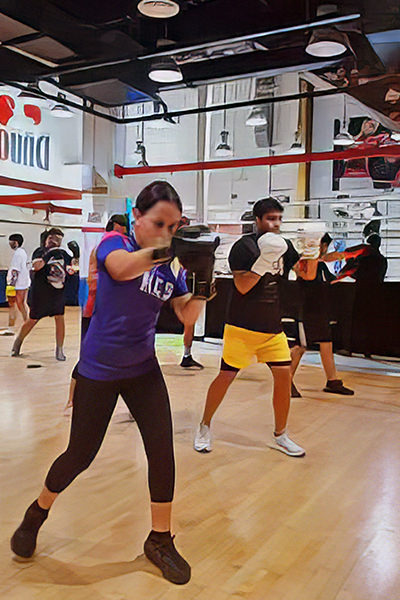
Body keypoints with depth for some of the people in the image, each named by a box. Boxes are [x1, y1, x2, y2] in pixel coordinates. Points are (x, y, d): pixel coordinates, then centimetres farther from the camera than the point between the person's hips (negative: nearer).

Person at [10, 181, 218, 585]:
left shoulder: (171, 266, 1)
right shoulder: (114, 243, -13)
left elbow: (187, 316, -6)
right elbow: (121, 268, -37)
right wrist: (163, 251, -55)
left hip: (143, 370, 4)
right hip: (98, 371, -4)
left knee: (162, 452, -3)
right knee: (80, 456, 6)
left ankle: (160, 540, 18)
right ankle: (36, 514, 37)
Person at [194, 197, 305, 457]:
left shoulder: (282, 245, 9)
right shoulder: (244, 246, -10)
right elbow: (242, 286, -18)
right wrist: (263, 261, -29)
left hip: (272, 327, 6)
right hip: (243, 327, -6)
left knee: (284, 375, 0)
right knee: (226, 376, -2)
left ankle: (280, 436, 17)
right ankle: (205, 427, 20)